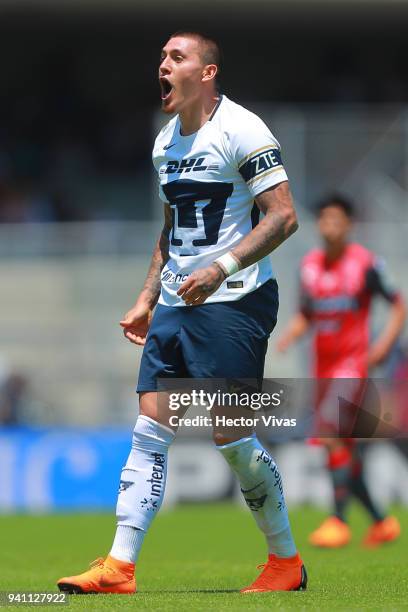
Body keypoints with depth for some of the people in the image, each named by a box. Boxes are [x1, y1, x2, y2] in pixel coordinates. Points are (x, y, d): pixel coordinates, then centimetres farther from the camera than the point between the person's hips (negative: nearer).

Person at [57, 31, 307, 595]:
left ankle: (287, 561, 10)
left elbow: (283, 216, -15)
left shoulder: (241, 130, -10)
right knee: (150, 429, 0)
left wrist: (223, 267, -24)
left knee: (230, 434, -6)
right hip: (175, 306, 8)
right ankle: (119, 569, -2)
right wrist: (147, 300, 22)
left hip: (234, 302, -8)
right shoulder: (165, 142, 16)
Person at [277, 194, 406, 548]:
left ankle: (339, 521, -22)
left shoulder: (364, 263, -8)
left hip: (353, 363, -6)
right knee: (344, 453, 7)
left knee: (333, 433, -23)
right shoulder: (310, 265, 8)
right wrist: (288, 337, 1)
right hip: (323, 366, 6)